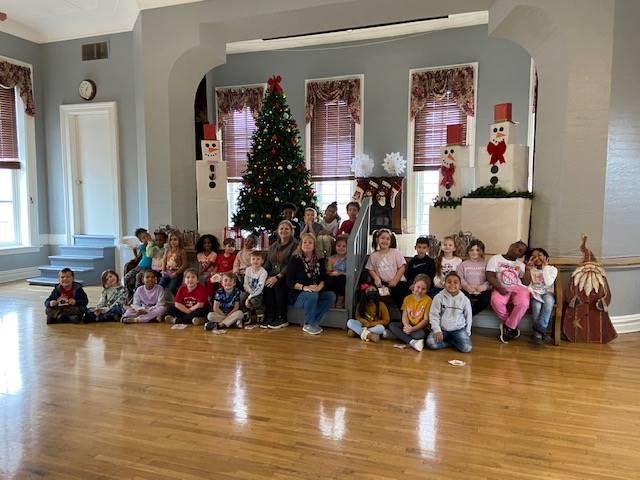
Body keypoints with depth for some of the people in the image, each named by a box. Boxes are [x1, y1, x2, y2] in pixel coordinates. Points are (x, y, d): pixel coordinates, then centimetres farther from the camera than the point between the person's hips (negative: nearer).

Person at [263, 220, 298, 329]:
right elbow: (267, 264, 16)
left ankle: (282, 319, -21)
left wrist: (277, 277, -22)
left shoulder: (295, 244, -3)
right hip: (273, 275, 5)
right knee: (266, 285, -25)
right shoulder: (273, 246, 19)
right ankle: (269, 318, -19)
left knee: (277, 284, -33)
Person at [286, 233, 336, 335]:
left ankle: (314, 322, -15)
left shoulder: (319, 260, 10)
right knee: (312, 295, -35)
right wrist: (304, 287, -24)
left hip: (316, 293, 5)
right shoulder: (295, 260, -3)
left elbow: (323, 278, 4)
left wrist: (319, 287, -18)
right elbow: (289, 282, -9)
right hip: (297, 295, -4)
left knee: (331, 296, -22)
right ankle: (307, 325, -15)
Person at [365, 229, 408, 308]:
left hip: (398, 283, -1)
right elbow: (370, 269, 9)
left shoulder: (395, 252, -2)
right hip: (383, 284, 1)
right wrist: (376, 277, -11)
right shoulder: (373, 255, 4)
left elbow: (402, 267, -4)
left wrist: (395, 281, -9)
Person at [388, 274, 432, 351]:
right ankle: (412, 342, -33)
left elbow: (426, 319, -10)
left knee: (420, 335, -38)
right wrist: (406, 325, -22)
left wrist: (412, 329, -22)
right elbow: (404, 316, 2)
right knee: (391, 325, -22)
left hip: (419, 327, -5)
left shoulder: (428, 300, -7)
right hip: (408, 325, 5)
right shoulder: (408, 298, 6)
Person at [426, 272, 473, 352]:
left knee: (466, 348, -22)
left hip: (458, 329, 0)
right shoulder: (439, 297, -8)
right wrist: (437, 330, -14)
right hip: (442, 329, 0)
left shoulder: (465, 299, -4)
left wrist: (467, 333, 5)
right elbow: (434, 315, -6)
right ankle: (453, 342, -2)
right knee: (431, 343, -24)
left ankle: (449, 341, 5)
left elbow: (468, 317, 7)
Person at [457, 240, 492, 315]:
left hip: (481, 290, 0)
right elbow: (460, 278, 4)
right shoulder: (464, 264, 15)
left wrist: (483, 287, -16)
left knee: (487, 299, -30)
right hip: (468, 290, 0)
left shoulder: (485, 264, 13)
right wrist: (466, 286, -14)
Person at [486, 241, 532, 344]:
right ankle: (511, 326, -9)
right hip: (501, 288, -2)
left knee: (523, 303, -33)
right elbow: (490, 276, -4)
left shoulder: (520, 264, 17)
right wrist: (499, 288, -19)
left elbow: (526, 282, 8)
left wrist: (527, 269, -5)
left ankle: (508, 327, -11)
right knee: (496, 302, -36)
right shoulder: (495, 259, 8)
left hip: (518, 287, 2)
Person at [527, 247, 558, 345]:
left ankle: (538, 331, -34)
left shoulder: (552, 269, 6)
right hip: (534, 294, 1)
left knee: (549, 300, -37)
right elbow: (527, 284, 1)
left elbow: (548, 283, -12)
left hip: (547, 293, 0)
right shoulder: (531, 269, 11)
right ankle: (541, 332, -25)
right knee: (537, 305, -35)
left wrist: (545, 267, -10)